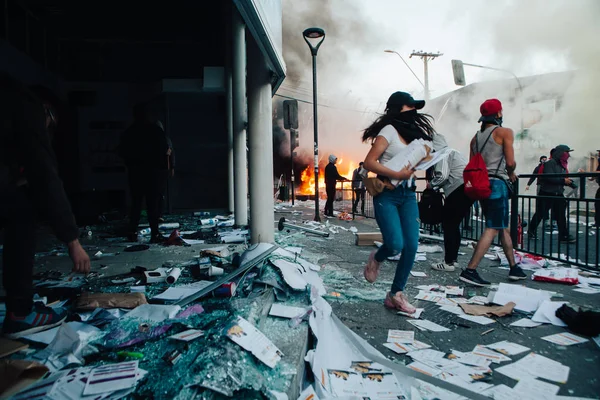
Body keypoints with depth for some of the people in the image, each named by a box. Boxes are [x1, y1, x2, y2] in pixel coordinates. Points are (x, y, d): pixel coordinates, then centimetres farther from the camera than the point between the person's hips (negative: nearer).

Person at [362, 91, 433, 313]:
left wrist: (426, 152, 1)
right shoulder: (389, 130, -6)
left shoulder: (414, 132, 16)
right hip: (387, 193, -7)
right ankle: (376, 259, 19)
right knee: (396, 245, -17)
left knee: (412, 246, -2)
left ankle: (396, 294, 12)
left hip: (408, 194, 7)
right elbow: (369, 162, -15)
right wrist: (396, 174, -20)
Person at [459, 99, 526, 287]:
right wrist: (511, 174, 8)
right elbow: (510, 162, -11)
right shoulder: (504, 132, -4)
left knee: (504, 227, 18)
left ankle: (514, 268, 25)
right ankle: (470, 270, -16)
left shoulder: (476, 137, 15)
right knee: (493, 229, -8)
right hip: (497, 183, -8)